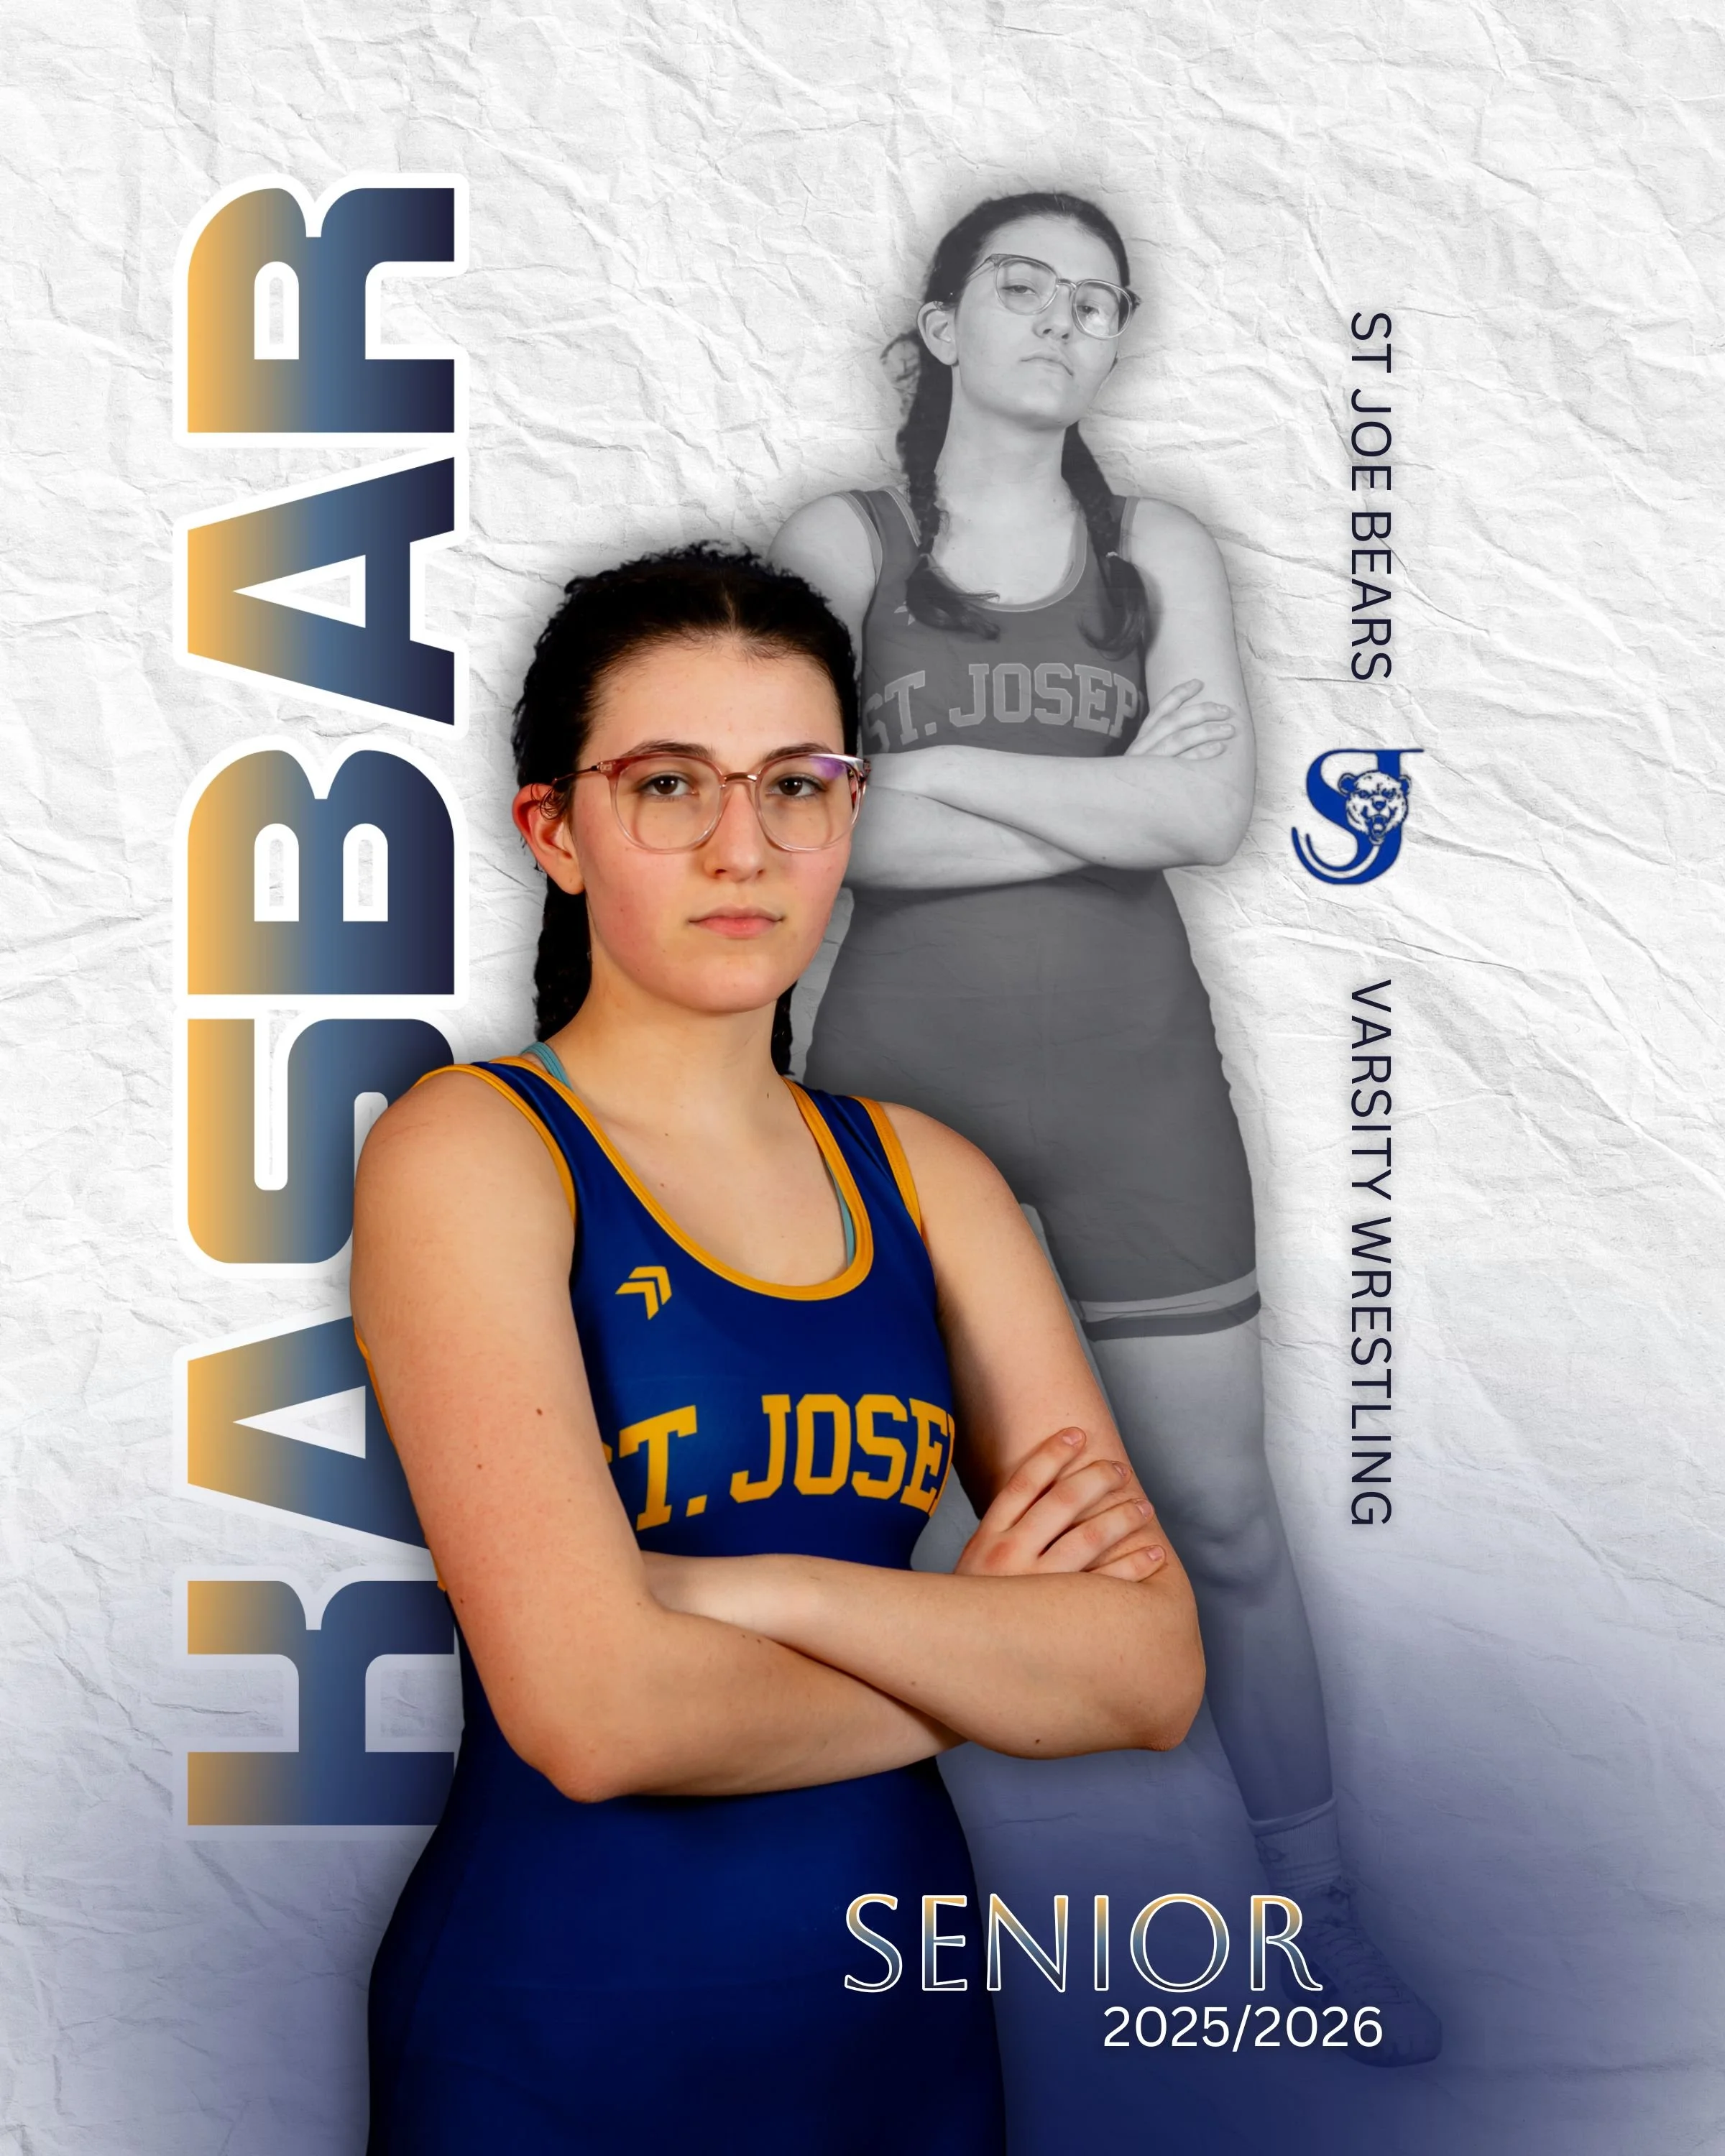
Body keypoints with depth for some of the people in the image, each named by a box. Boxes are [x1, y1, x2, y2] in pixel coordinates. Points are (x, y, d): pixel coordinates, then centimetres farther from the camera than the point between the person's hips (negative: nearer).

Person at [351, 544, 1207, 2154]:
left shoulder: (927, 1178, 3)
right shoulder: (468, 1149, -11)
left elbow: (1155, 1672, -6)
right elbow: (594, 1712, -23)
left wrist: (750, 1589, -18)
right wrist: (988, 1662, -8)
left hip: (908, 2020, 5)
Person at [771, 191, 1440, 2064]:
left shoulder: (1162, 553, 6)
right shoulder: (835, 547, 1)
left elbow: (1213, 814, -9)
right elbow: (837, 830, -12)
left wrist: (935, 765, -12)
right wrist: (1112, 795, -12)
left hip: (1133, 1076, 1)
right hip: (901, 1070, -1)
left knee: (1221, 1514, 6)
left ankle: (1313, 1907, 21)